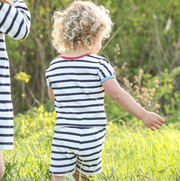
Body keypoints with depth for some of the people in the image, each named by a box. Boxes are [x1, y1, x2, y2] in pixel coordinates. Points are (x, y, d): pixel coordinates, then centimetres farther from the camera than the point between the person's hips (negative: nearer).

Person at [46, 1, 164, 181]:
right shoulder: (99, 64, -8)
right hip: (91, 137, -1)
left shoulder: (54, 67, 3)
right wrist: (143, 115, -12)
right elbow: (117, 94, -15)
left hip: (63, 136, 1)